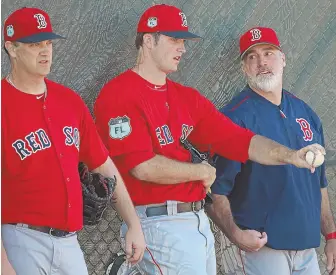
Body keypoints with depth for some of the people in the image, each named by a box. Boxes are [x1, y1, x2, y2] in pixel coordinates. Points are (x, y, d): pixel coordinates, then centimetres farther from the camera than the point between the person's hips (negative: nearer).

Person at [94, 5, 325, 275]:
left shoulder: (188, 98, 15)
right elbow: (143, 167, -18)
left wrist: (289, 155, -9)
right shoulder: (120, 95, -8)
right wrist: (203, 171, -5)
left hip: (200, 222, 8)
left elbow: (240, 140, 8)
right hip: (160, 224, -8)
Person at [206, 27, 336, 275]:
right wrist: (235, 233, -27)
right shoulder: (235, 117, -9)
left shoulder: (305, 113, 11)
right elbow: (215, 189, -14)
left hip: (307, 244, 6)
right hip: (263, 245, -6)